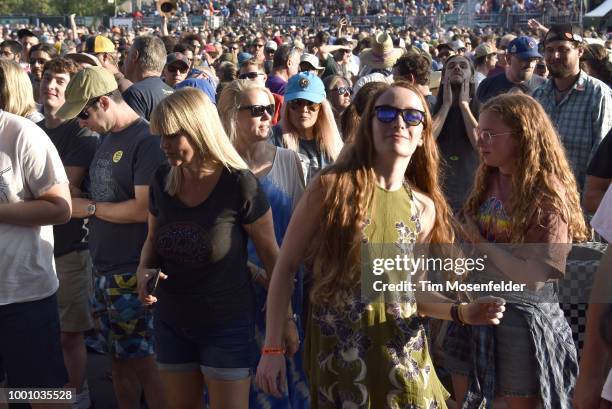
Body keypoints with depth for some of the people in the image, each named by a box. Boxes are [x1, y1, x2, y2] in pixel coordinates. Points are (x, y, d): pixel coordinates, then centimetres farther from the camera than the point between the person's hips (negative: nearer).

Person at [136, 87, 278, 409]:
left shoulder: (239, 184, -18)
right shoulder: (162, 180, -3)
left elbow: (271, 255, -10)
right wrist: (144, 271, -9)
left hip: (227, 323, -5)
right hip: (171, 321, 5)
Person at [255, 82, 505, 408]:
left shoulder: (424, 208, 3)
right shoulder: (331, 186, -9)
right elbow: (285, 267, -5)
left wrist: (460, 311, -6)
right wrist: (272, 347, -7)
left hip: (403, 358, 3)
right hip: (336, 353, -3)